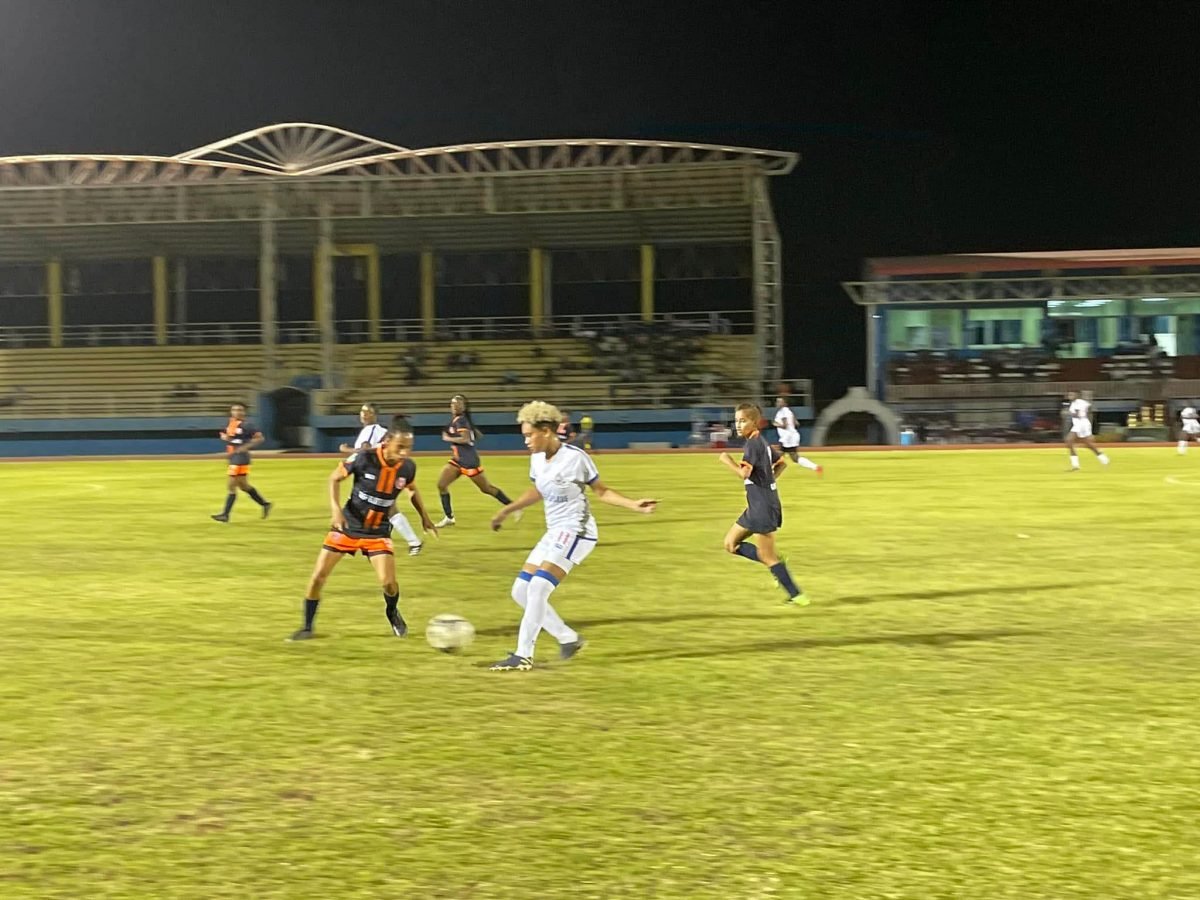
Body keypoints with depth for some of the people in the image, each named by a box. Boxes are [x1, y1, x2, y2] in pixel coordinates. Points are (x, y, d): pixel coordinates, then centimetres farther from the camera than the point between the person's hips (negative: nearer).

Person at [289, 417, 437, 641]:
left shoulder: (408, 467, -14)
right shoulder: (363, 458, -24)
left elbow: (413, 490, 11)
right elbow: (335, 479, -7)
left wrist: (425, 518, 8)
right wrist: (336, 509, -19)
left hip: (378, 532, 1)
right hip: (348, 525, -1)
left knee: (388, 582, -15)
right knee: (318, 575, -3)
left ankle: (392, 613, 21)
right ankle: (307, 627, 17)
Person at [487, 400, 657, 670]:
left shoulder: (575, 457, -14)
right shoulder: (537, 459, 5)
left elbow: (602, 491, -2)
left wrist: (634, 505, -12)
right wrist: (506, 510, 25)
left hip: (575, 532, -8)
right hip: (554, 534, 8)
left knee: (538, 587, -22)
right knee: (521, 591, 4)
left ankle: (523, 655, -16)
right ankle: (569, 638, 15)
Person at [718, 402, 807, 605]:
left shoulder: (753, 444, -17)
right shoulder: (761, 442, 13)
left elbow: (744, 473, -27)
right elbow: (781, 463, 25)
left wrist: (726, 460, -12)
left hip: (763, 506, -10)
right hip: (757, 506, 10)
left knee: (767, 555, -3)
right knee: (731, 544, 12)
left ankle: (796, 596, 3)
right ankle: (776, 565, 11)